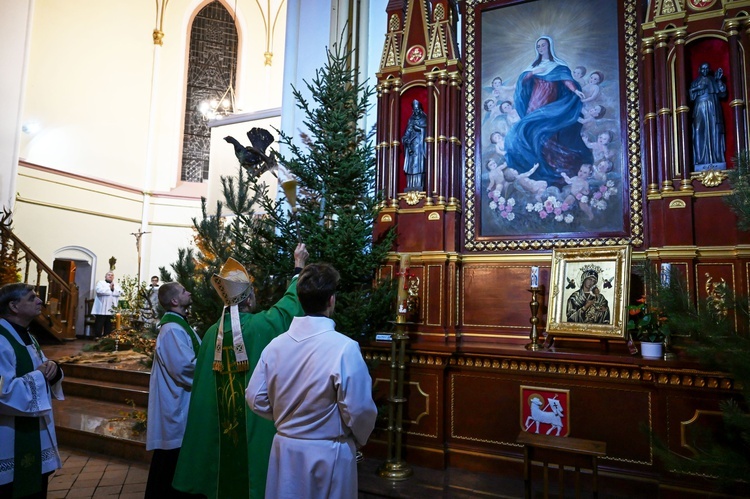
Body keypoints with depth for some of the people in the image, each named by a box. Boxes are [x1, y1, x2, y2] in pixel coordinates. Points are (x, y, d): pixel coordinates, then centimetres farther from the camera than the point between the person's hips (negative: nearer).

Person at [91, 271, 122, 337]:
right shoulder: (101, 283, 9)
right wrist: (110, 289, -5)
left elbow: (120, 292, 2)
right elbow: (99, 290, -12)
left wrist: (113, 289, -11)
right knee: (99, 326, -4)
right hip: (101, 309, -3)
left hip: (112, 310, 3)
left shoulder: (116, 285, 20)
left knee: (109, 327, 5)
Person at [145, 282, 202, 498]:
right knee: (172, 466, 3)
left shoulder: (179, 325, 12)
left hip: (179, 404, 10)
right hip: (177, 406, -10)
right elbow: (185, 368, -27)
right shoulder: (173, 329, -21)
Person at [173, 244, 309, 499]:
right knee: (250, 462, 8)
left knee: (226, 467, 17)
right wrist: (299, 266, 10)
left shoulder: (212, 333, -2)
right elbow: (291, 303, -1)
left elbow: (203, 380, 5)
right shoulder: (261, 325, -16)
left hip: (220, 423, 5)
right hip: (254, 418, -4)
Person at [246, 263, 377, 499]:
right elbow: (360, 410, -19)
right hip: (328, 455, -4)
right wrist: (359, 439, 2)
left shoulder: (275, 345, -7)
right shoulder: (344, 347, -23)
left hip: (285, 449, 5)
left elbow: (256, 399, 0)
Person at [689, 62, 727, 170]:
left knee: (715, 133, -7)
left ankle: (716, 160, -10)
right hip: (700, 110, -1)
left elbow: (723, 94, 6)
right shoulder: (695, 82, 14)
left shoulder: (714, 81, 16)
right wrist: (700, 88, -8)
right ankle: (702, 161, -14)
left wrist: (719, 81, 0)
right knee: (701, 134, -10)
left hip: (713, 110, 1)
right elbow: (692, 96, 3)